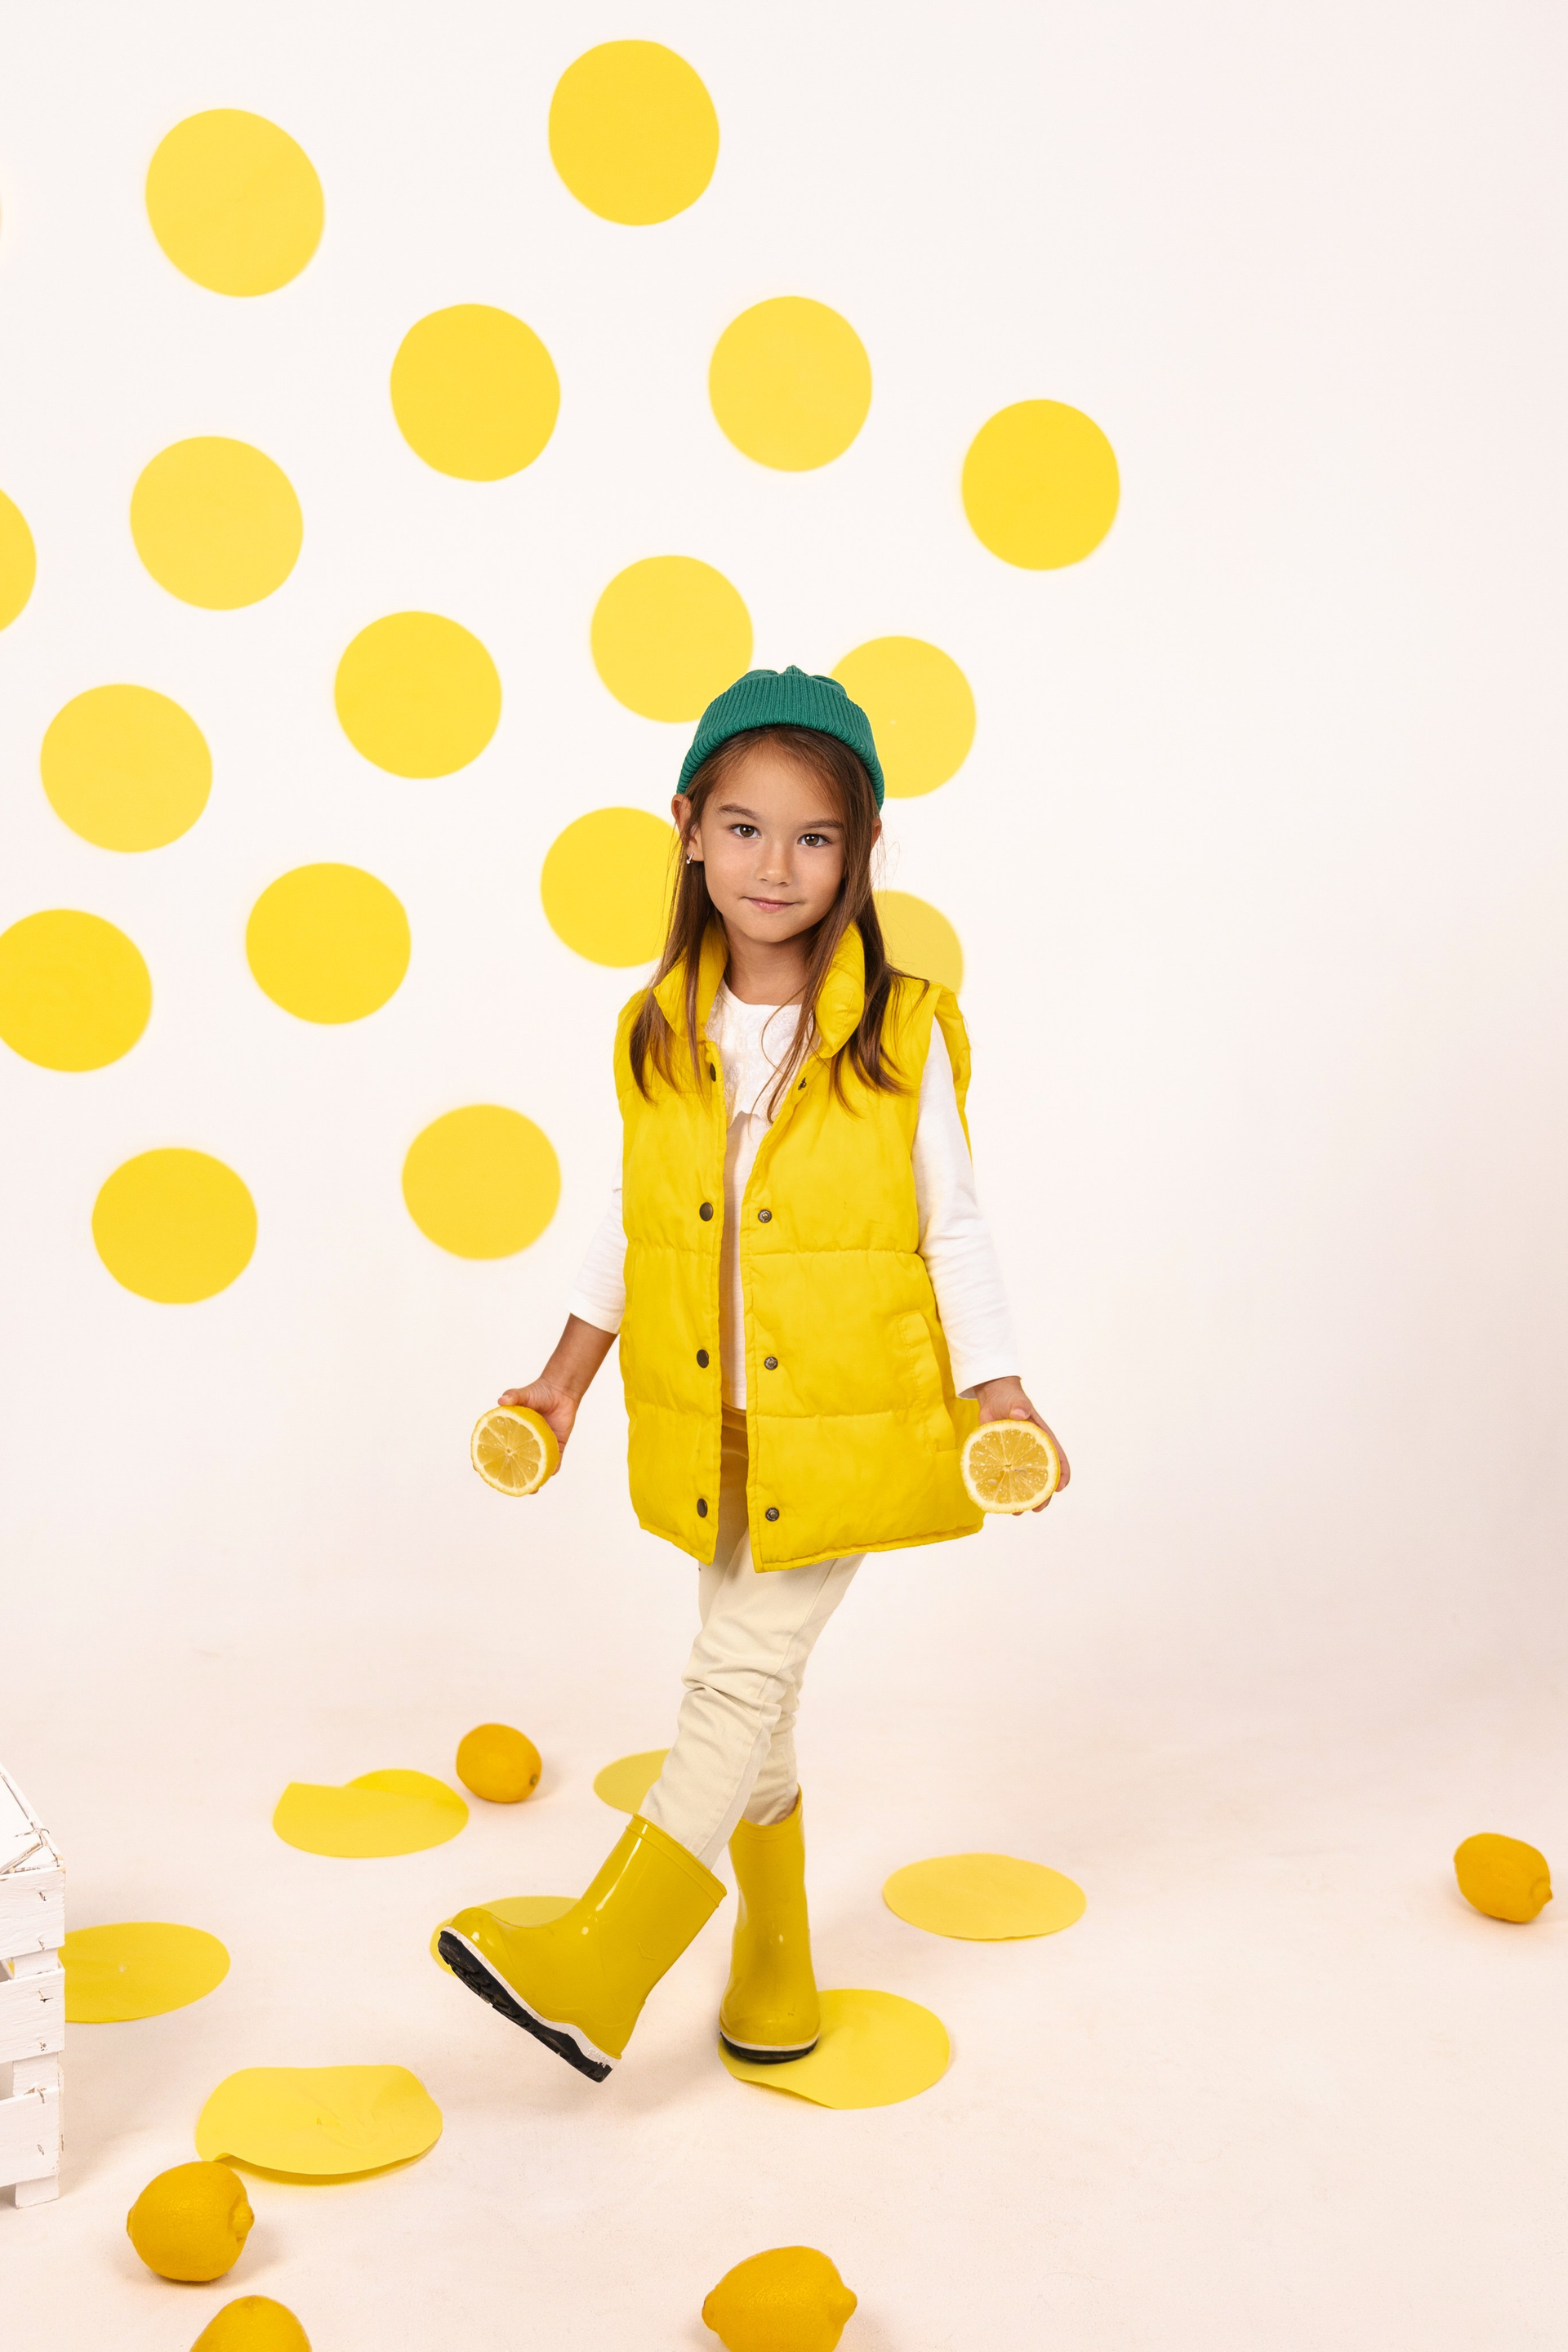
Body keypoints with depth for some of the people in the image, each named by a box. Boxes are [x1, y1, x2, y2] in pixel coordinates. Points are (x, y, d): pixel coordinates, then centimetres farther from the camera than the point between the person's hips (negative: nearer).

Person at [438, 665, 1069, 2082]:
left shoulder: (903, 1034, -10)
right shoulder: (658, 1034, 1)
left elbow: (952, 1226, -5)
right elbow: (634, 1223, 11)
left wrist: (995, 1393, -9)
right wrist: (570, 1369, 10)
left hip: (846, 1425, -4)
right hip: (707, 1427, 5)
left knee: (742, 1673, -5)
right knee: (749, 1680, 15)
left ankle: (596, 1973, 4)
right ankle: (775, 1971, 31)